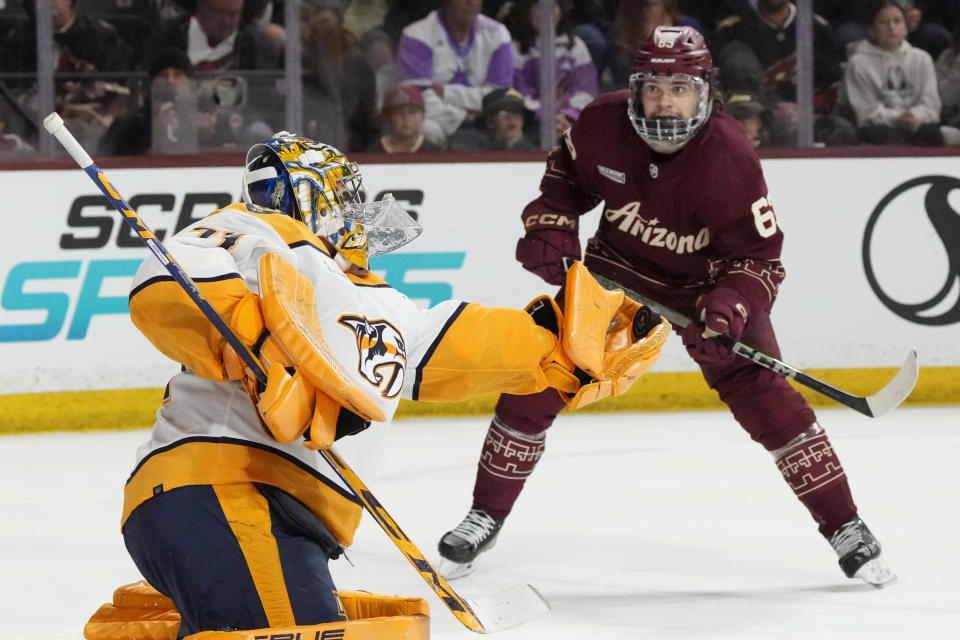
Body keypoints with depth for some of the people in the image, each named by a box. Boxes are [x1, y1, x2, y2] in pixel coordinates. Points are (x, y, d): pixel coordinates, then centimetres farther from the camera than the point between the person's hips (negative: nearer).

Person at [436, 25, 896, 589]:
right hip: (617, 269, 3)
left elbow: (761, 258, -23)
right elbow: (566, 173, 5)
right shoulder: (602, 125, -20)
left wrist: (731, 305, -41)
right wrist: (550, 227, -11)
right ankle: (485, 517, 10)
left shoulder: (730, 157, -29)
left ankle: (845, 526, -3)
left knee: (764, 392, -16)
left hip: (707, 282, -3)